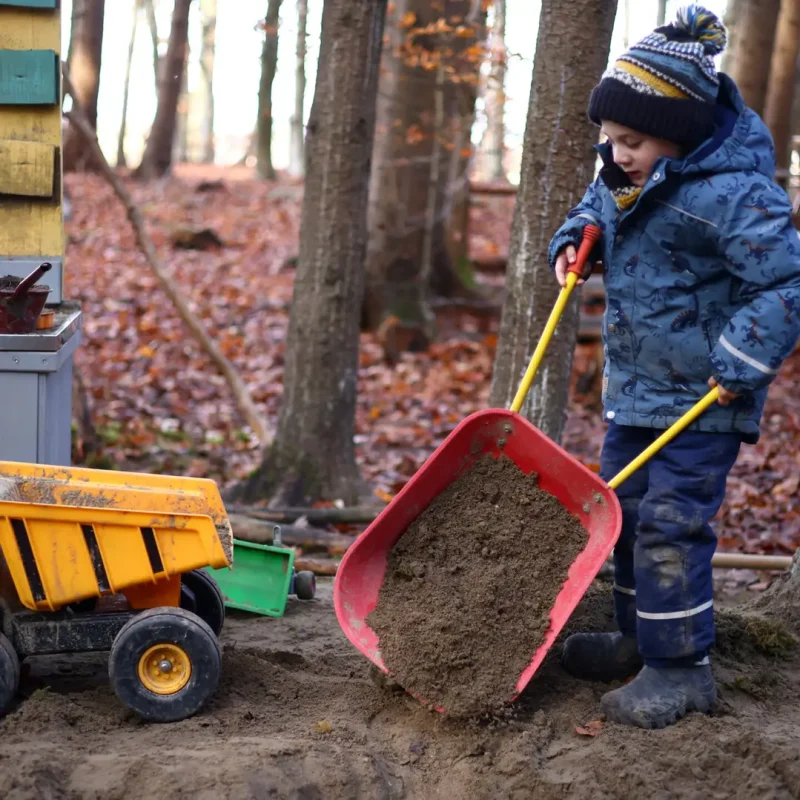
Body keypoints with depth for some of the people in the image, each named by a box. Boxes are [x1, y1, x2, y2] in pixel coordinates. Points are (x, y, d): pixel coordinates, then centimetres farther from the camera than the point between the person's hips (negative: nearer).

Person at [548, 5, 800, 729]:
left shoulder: (732, 192, -24)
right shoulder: (625, 176, 4)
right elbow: (597, 209, 27)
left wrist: (740, 364, -25)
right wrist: (575, 239, 5)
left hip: (703, 397, -9)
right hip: (635, 384, 9)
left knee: (671, 523, -8)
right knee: (624, 512, 15)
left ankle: (682, 667, 5)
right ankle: (640, 638, 31)